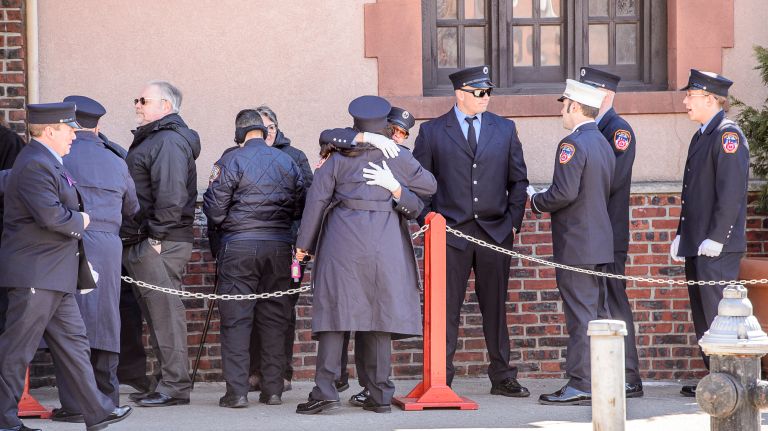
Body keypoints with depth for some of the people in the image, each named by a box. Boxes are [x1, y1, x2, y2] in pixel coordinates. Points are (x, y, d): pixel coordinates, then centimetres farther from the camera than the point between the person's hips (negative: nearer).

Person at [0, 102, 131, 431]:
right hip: (35, 274, -11)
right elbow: (51, 215, -26)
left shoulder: (46, 162, 17)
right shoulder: (35, 164, -18)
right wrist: (80, 220, -9)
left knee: (71, 342, 12)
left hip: (54, 276, 11)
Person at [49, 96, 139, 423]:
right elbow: (132, 208, 26)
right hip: (109, 247, 5)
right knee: (104, 321, 11)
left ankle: (75, 404, -8)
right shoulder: (116, 162, 16)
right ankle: (106, 399, 14)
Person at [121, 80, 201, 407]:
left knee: (164, 310, -8)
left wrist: (156, 237, -22)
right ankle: (171, 381, 15)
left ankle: (175, 385, -6)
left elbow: (171, 196, -21)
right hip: (142, 243, 10)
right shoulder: (151, 139, 22)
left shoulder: (169, 141, -12)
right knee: (156, 310, 11)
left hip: (158, 244, -10)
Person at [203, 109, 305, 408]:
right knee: (274, 319, 9)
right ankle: (273, 389, 10)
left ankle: (236, 391, -5)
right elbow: (300, 208, 11)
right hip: (279, 246, 4)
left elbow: (215, 212, -6)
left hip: (239, 247, -4)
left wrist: (212, 187, 13)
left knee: (236, 319, -1)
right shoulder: (287, 162, 6)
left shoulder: (231, 162, -7)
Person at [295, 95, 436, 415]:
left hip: (343, 243, -1)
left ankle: (325, 391, -9)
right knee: (379, 314, 4)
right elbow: (429, 186, 19)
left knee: (335, 312, -2)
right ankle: (380, 395, 5)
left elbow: (316, 199, 3)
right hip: (385, 245, 1)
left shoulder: (338, 159, 4)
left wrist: (304, 244, 10)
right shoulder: (398, 158, 6)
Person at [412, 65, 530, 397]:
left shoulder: (504, 129, 10)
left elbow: (518, 180, 13)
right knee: (446, 308, -3)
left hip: (495, 231, 2)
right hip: (451, 232, -2)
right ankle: (441, 379, 1)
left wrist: (513, 221, 4)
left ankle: (502, 378, 15)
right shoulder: (432, 132, 3)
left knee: (495, 307, 8)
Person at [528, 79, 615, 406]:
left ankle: (581, 385, -7)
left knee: (581, 317, -8)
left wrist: (536, 202, -5)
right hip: (600, 242, 9)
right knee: (598, 314, 12)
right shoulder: (604, 143, 14)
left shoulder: (573, 144, -15)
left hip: (576, 244, -9)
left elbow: (564, 192, -24)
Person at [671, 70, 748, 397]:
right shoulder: (701, 136, 18)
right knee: (703, 315, 12)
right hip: (696, 246, 10)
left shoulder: (727, 134, -12)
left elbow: (731, 191, -19)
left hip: (716, 247, -10)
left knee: (717, 314, -8)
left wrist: (715, 238, -21)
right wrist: (682, 236, 18)